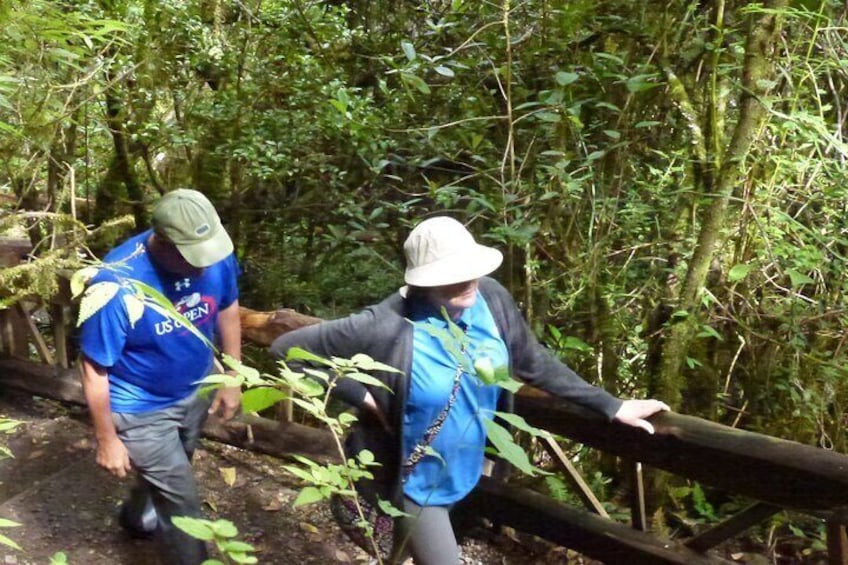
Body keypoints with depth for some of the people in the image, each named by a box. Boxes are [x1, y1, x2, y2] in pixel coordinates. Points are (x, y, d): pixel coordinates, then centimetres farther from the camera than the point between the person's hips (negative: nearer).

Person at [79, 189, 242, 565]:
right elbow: (95, 371, -22)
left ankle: (137, 517, 61)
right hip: (141, 409, -6)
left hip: (196, 391, 6)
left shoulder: (214, 252, -21)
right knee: (181, 502, 2)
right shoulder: (116, 284, -34)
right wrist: (107, 440, -14)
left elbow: (227, 309, 0)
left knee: (167, 472, 30)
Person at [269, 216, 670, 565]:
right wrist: (360, 396, -27)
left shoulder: (491, 300, -16)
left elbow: (534, 363, -2)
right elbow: (286, 348, -25)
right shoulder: (388, 328, -32)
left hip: (464, 472, 6)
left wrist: (612, 407, 1)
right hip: (416, 482, -5)